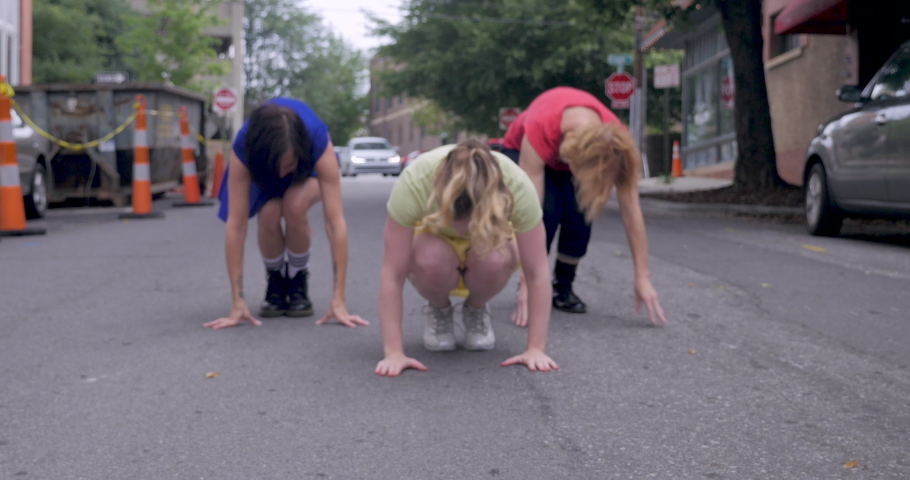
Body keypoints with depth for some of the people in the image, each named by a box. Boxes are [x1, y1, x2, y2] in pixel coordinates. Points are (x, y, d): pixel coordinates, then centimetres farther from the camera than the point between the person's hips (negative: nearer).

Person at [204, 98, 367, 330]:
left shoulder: (318, 140, -41)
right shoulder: (243, 148, -39)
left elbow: (335, 222, -43)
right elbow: (235, 225, -39)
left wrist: (339, 301, -45)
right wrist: (238, 303, -41)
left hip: (308, 167, -1)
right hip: (261, 169, 1)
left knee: (295, 206, -34)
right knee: (269, 214, -31)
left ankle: (298, 283, -7)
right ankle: (275, 282, -1)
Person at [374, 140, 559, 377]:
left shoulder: (518, 186, -36)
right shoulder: (413, 183, -38)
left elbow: (537, 273, -31)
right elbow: (392, 274, -35)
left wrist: (535, 349, -32)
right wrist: (394, 353, -36)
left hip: (490, 237, 1)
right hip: (434, 239, -1)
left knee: (494, 261, -35)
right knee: (431, 262, -36)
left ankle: (476, 311, 1)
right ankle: (439, 311, 0)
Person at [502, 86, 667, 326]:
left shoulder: (615, 141, -35)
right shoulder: (540, 130, -44)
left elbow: (631, 210, -30)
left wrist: (642, 278, -30)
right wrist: (528, 283, -45)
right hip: (520, 151, -2)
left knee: (581, 212, -25)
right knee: (547, 210, -30)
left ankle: (563, 288, -1)